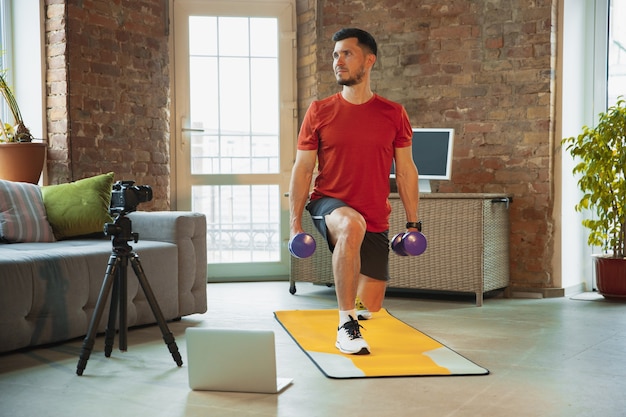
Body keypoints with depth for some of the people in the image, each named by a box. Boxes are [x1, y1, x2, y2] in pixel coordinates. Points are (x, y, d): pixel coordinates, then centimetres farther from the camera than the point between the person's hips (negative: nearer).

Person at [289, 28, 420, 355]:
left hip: (375, 220, 3)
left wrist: (413, 223, 2)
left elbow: (405, 171, 5)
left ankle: (353, 312, 49)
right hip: (329, 205, -2)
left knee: (370, 307, 9)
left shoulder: (393, 115, 0)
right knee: (352, 225, -40)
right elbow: (302, 169, -1)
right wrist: (295, 223, -7)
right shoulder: (319, 112, -2)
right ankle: (345, 326, -30)